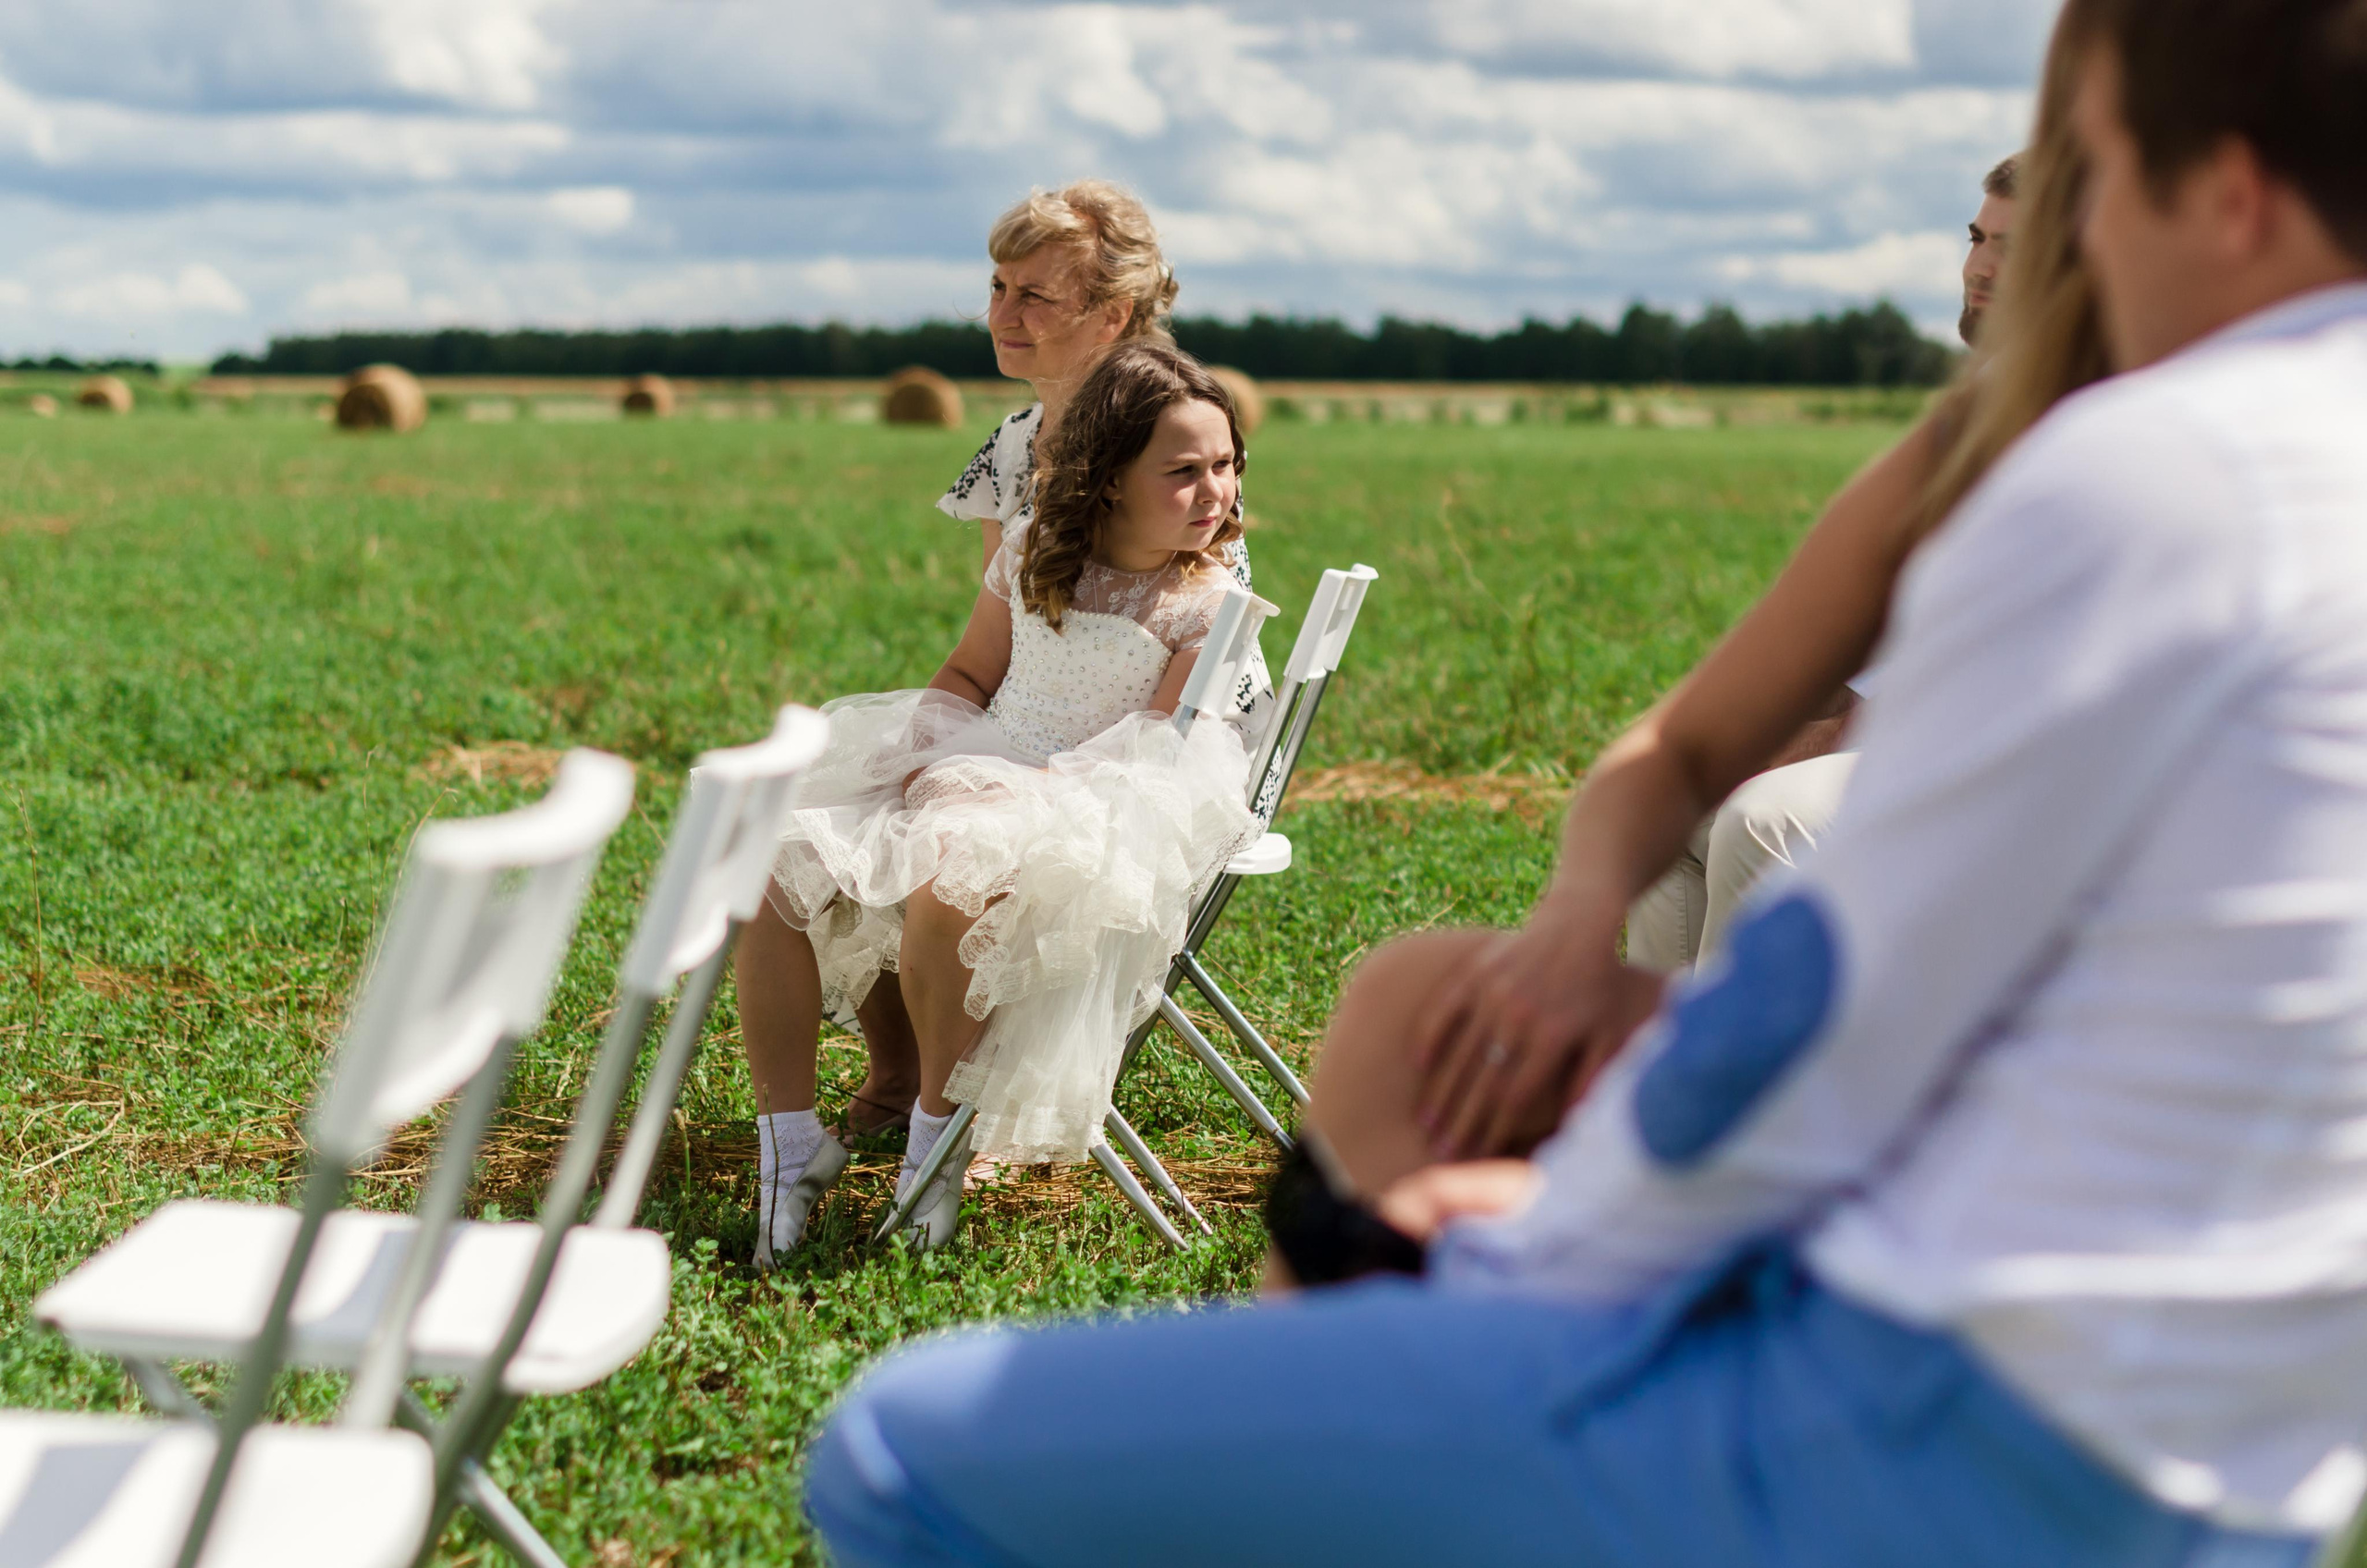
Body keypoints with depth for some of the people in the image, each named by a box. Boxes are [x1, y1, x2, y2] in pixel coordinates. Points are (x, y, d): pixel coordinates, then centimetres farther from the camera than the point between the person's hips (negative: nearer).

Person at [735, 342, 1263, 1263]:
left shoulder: (1209, 607, -4)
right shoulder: (1035, 561, 10)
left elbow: (1155, 748, -12)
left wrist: (1030, 788, -23)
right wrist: (937, 760, -5)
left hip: (1088, 812, -6)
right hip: (971, 776, 6)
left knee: (950, 880, -38)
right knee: (774, 874, -13)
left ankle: (941, 1124, -15)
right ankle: (789, 1138, -2)